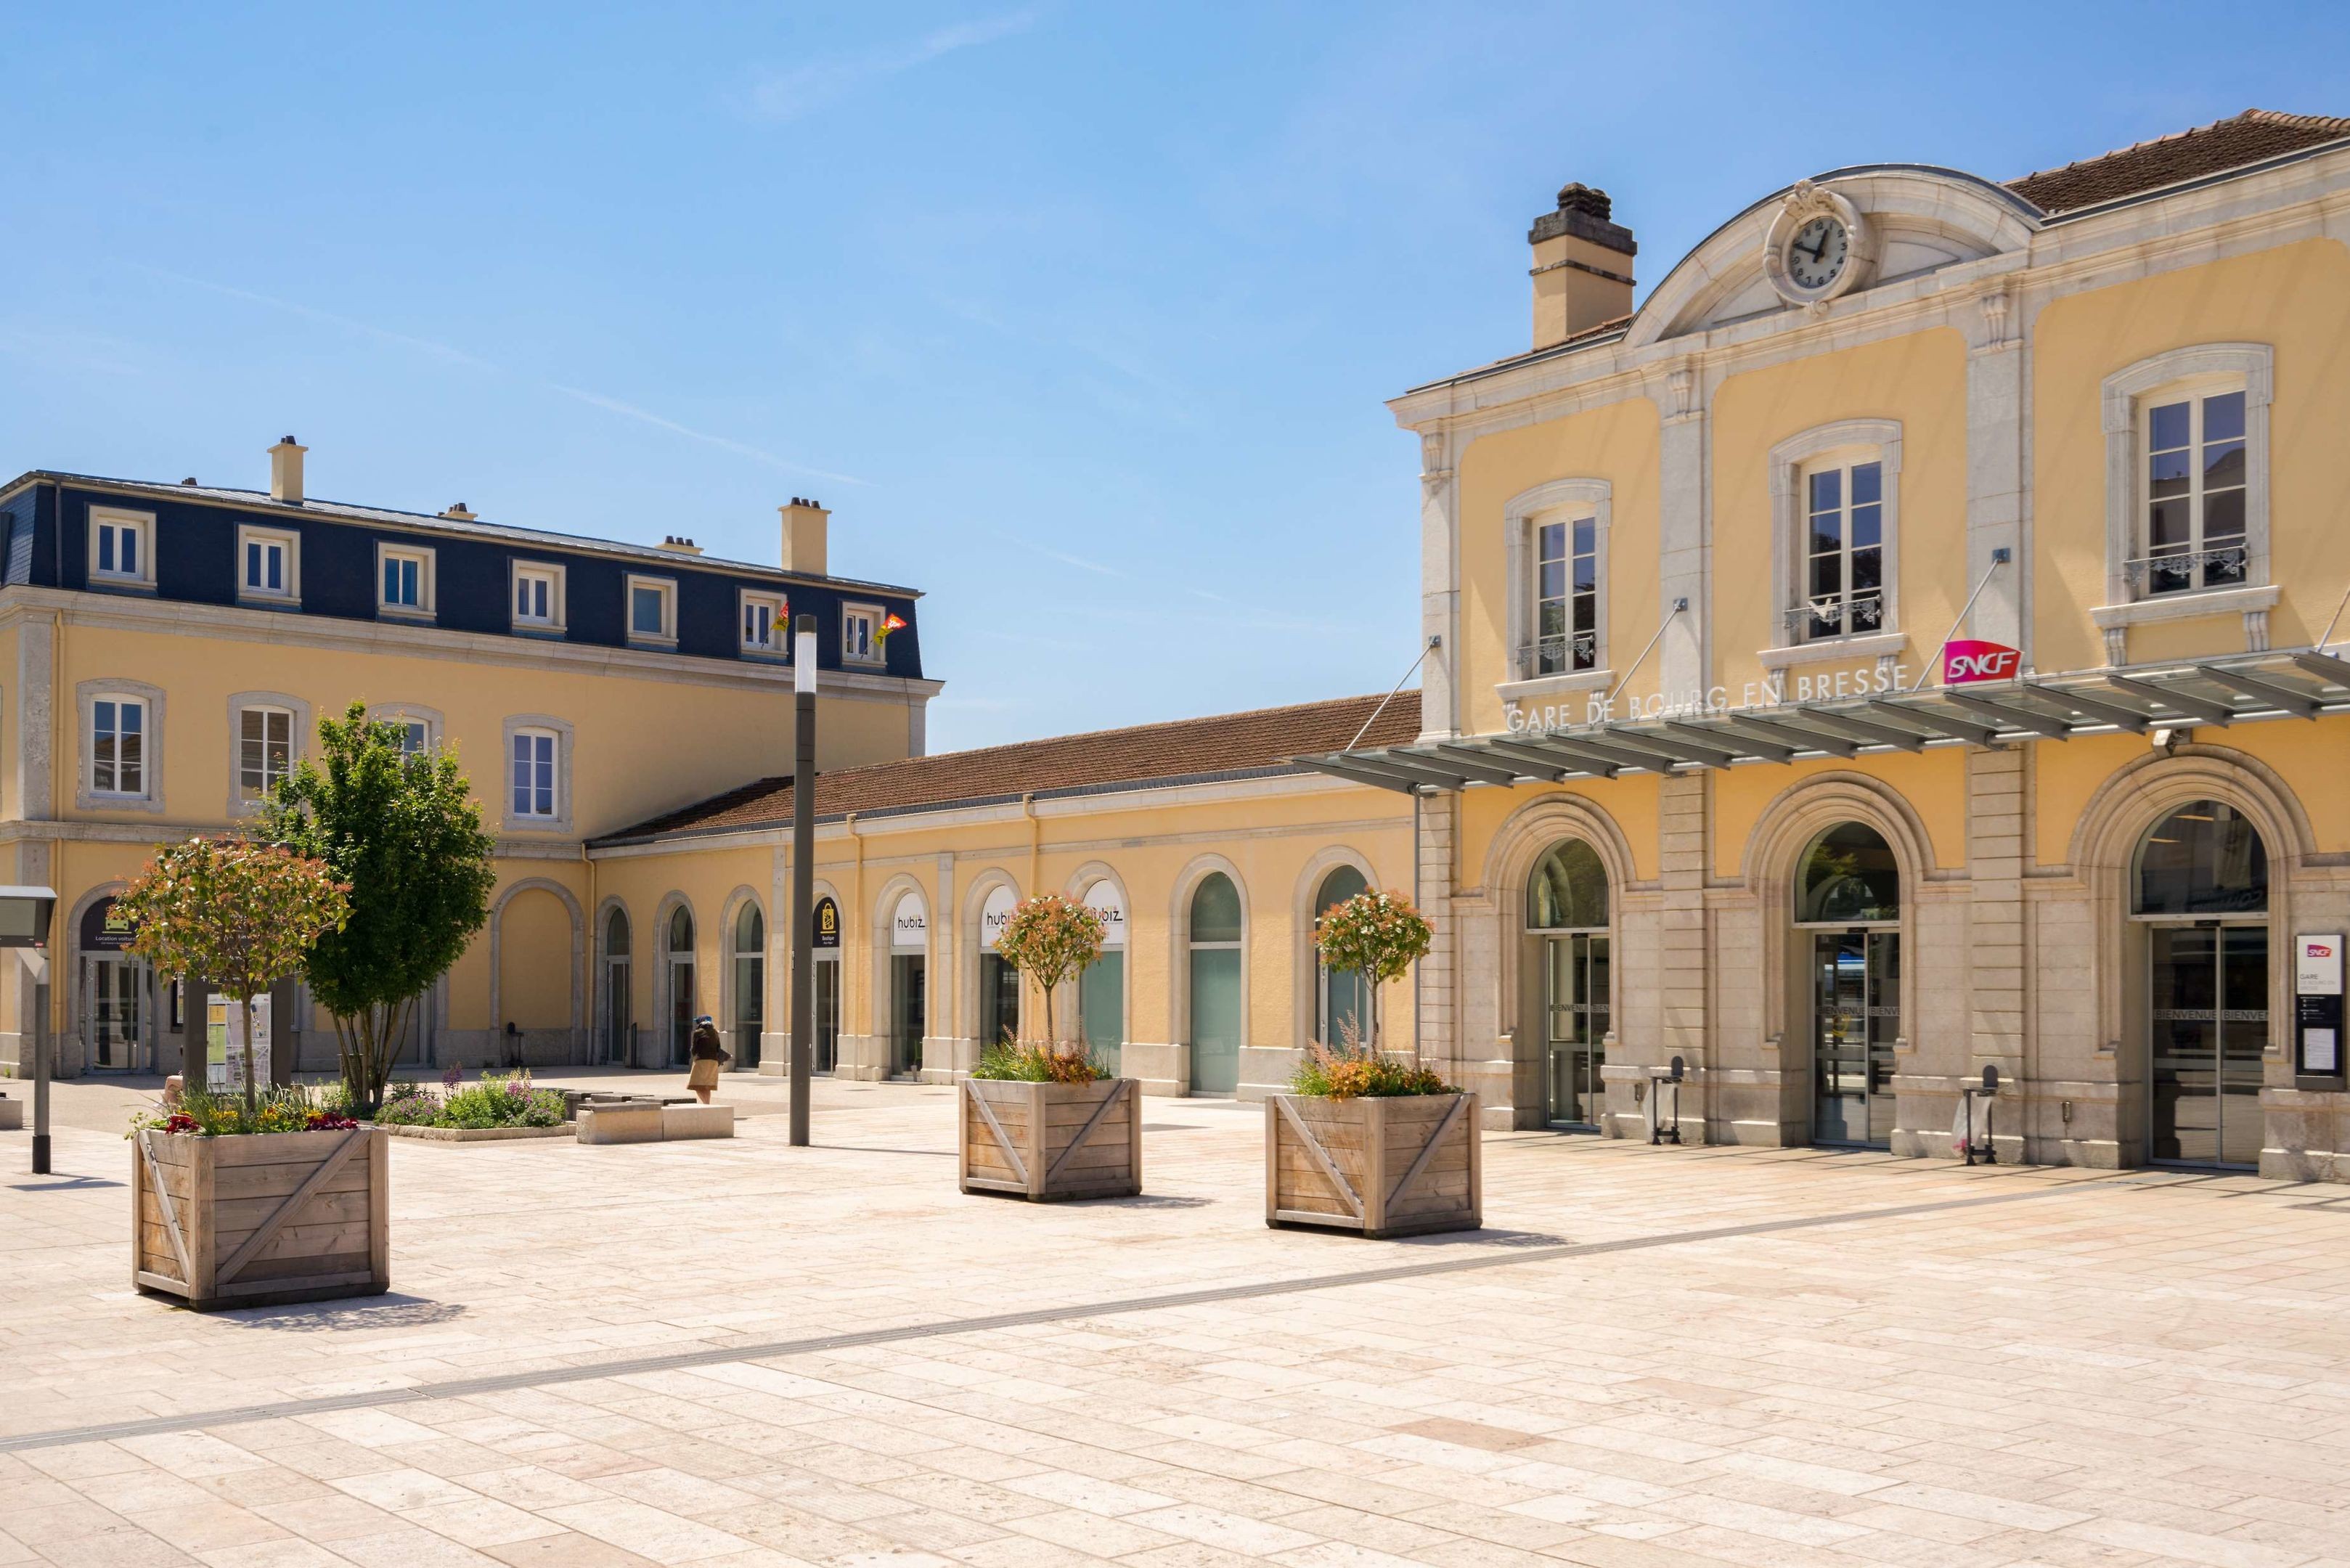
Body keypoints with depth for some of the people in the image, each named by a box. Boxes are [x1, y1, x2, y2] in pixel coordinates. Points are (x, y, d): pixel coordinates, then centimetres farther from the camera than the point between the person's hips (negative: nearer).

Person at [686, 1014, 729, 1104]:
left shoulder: (698, 1032, -2)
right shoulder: (715, 1033, 13)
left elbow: (694, 1050, 0)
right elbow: (718, 1048, 12)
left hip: (701, 1060, -6)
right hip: (714, 1061, 6)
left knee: (698, 1087, -7)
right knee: (707, 1088, 14)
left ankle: (706, 1104, -24)